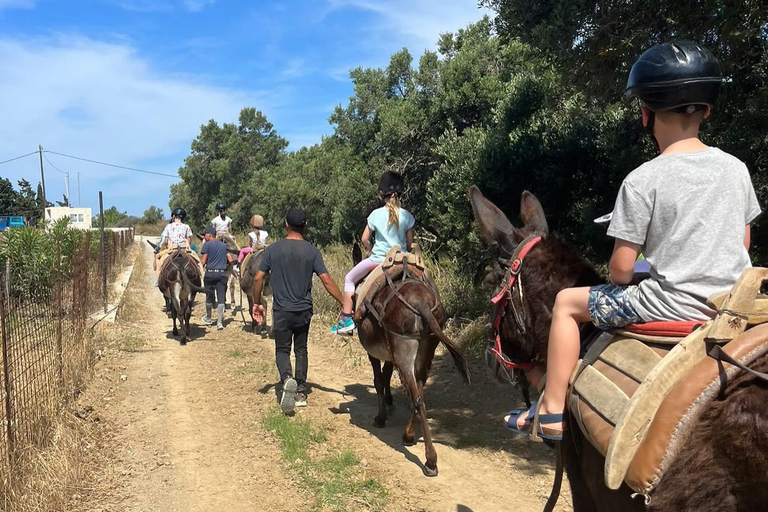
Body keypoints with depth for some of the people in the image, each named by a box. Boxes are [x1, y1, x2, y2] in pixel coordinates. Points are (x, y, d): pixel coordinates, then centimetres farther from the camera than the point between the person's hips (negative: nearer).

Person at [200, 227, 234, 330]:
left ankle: (208, 319, 30)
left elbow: (203, 261, -10)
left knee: (209, 297, 13)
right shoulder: (224, 245, 10)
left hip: (210, 273, -3)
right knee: (221, 298, 2)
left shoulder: (207, 245, -5)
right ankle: (219, 322, -2)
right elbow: (231, 260, 6)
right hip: (222, 273, 3)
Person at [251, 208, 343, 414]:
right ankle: (301, 392, 19)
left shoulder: (273, 249, -4)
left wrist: (256, 303, 10)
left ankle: (287, 379, -19)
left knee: (282, 350, 10)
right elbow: (327, 281, -11)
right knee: (301, 350, 16)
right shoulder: (312, 251, -6)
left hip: (281, 311, -1)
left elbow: (258, 278, -3)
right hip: (304, 310, 1)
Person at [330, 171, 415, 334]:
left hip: (378, 259, -2)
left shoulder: (376, 214, -5)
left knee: (350, 279, 15)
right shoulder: (407, 215, -1)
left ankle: (346, 319, 8)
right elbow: (410, 243, 3)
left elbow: (364, 240, 0)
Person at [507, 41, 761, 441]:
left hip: (673, 303, -6)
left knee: (567, 302, 8)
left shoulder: (643, 180, -15)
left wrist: (620, 283, 8)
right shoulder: (736, 168, 4)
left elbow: (621, 269, -14)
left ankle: (552, 412, 11)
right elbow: (744, 242, 14)